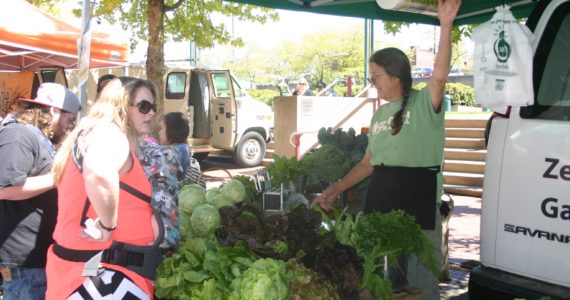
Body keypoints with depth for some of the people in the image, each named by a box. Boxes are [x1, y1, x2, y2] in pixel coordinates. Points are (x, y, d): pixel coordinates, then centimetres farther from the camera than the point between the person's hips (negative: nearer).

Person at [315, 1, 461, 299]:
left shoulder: (423, 103, -6)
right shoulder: (380, 114, 14)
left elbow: (440, 75, -27)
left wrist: (445, 25, -35)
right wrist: (335, 190, 15)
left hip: (418, 197, -7)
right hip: (380, 198, 7)